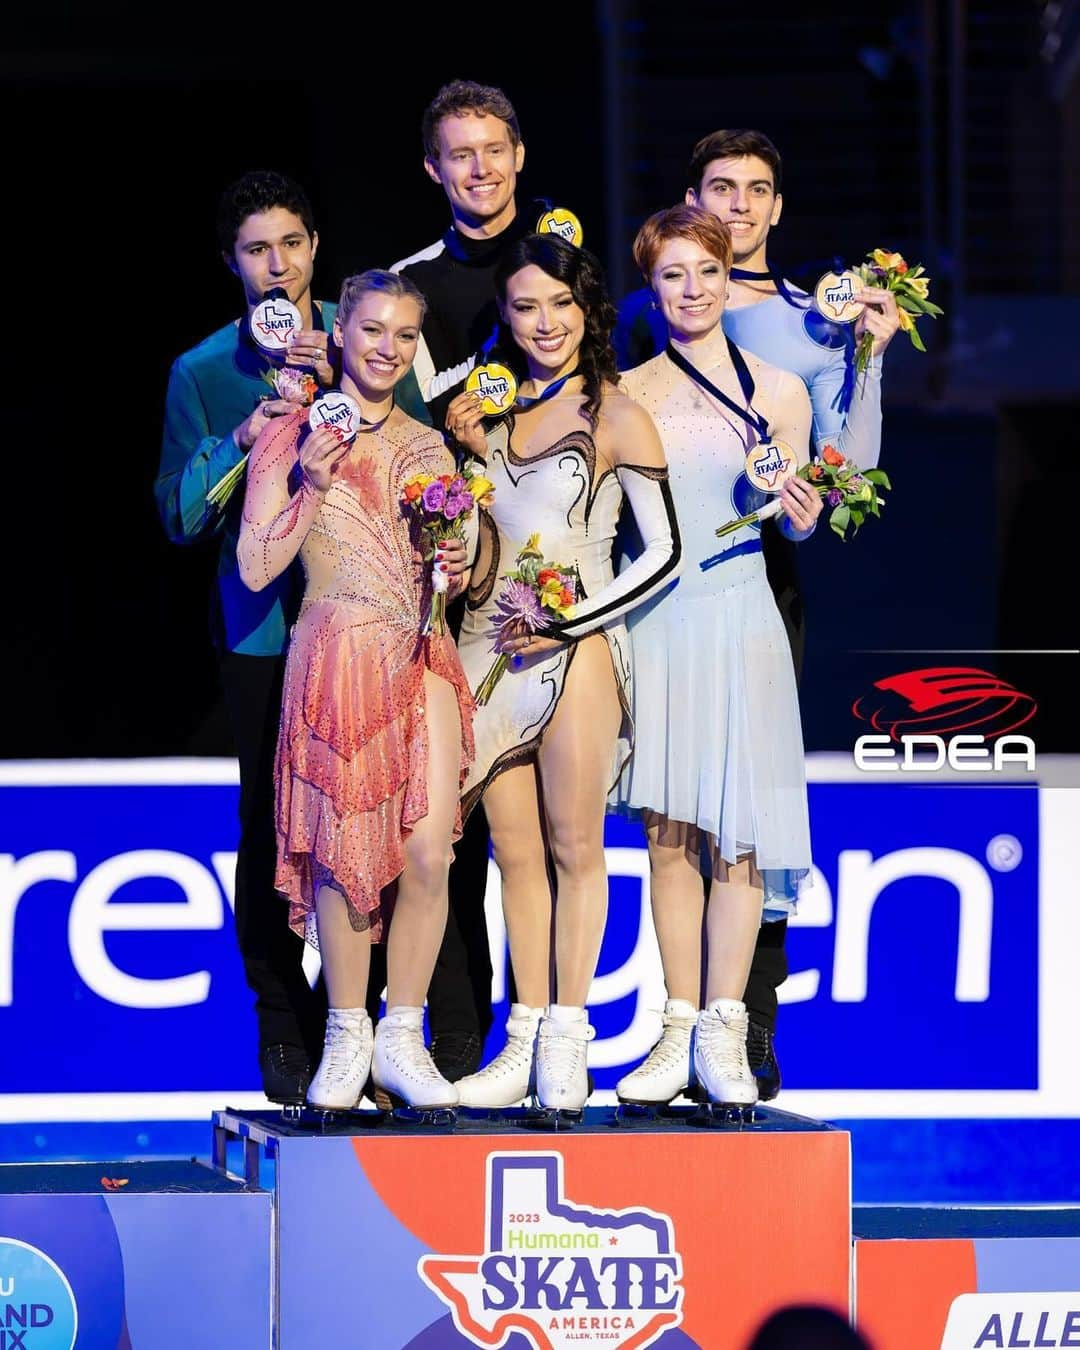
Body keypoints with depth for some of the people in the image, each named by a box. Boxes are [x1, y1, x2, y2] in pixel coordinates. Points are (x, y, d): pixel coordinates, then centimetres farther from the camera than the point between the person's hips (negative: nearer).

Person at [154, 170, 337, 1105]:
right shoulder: (205, 371, 8)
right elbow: (179, 514, 5)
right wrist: (241, 443, -10)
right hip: (264, 623, 0)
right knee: (272, 826, -2)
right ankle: (286, 1035, 8)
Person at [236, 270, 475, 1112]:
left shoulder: (428, 447, 16)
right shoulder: (293, 437, 3)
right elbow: (256, 569, -1)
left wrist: (458, 570, 2)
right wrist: (311, 489, -12)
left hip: (423, 658, 4)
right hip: (337, 655, -3)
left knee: (429, 854, -8)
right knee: (344, 849, -5)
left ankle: (402, 1039, 3)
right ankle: (347, 1038, 9)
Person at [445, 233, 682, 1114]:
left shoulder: (615, 418, -3)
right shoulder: (495, 408, 12)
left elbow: (663, 552, -4)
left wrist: (569, 622, -11)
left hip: (575, 647, -5)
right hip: (492, 645, 5)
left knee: (574, 848, -2)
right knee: (516, 852, 5)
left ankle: (567, 1042, 2)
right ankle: (526, 1041, 9)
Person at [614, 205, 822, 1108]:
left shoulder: (777, 391, 4)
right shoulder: (623, 395, 7)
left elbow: (798, 524, 8)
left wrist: (802, 514, -12)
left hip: (740, 618, -1)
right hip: (653, 620, 2)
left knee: (737, 827, -4)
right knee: (669, 830, 3)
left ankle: (724, 1034, 1)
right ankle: (679, 1030, 8)